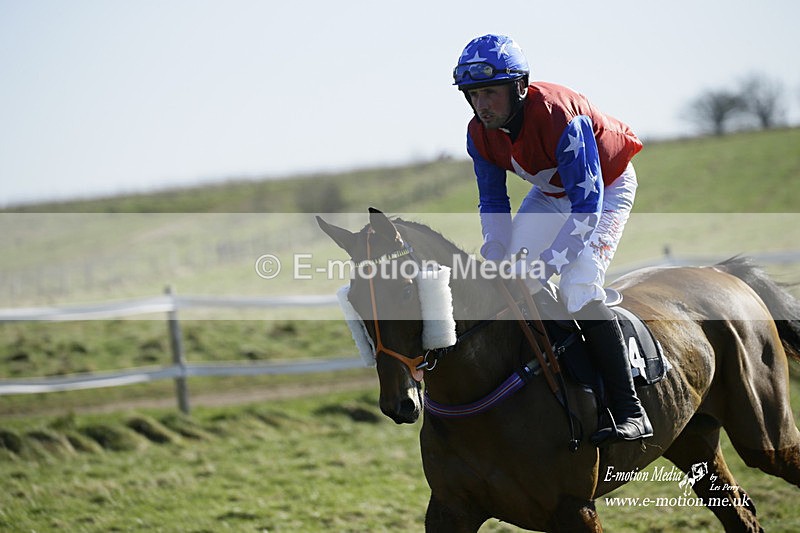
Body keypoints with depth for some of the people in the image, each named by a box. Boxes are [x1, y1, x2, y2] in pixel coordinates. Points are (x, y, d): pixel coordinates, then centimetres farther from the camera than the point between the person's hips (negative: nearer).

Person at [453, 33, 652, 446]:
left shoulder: (561, 117, -38)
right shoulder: (480, 134, -16)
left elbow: (588, 202, -35)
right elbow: (492, 201, -1)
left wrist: (547, 264, -39)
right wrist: (498, 261, -14)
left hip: (607, 187, -7)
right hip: (552, 191, 7)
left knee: (579, 291, -23)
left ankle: (630, 412, -23)